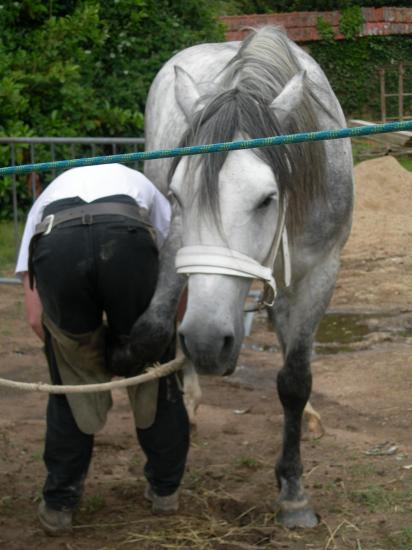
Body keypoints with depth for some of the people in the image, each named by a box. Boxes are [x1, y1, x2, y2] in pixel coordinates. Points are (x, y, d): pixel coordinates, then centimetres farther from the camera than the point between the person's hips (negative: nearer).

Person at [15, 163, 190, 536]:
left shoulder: (47, 200, 41)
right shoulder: (140, 188, 43)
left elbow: (35, 316, 29)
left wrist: (72, 349, 41)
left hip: (56, 244, 1)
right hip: (127, 238, 0)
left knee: (72, 383, 22)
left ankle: (58, 504, 29)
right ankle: (165, 488, 37)